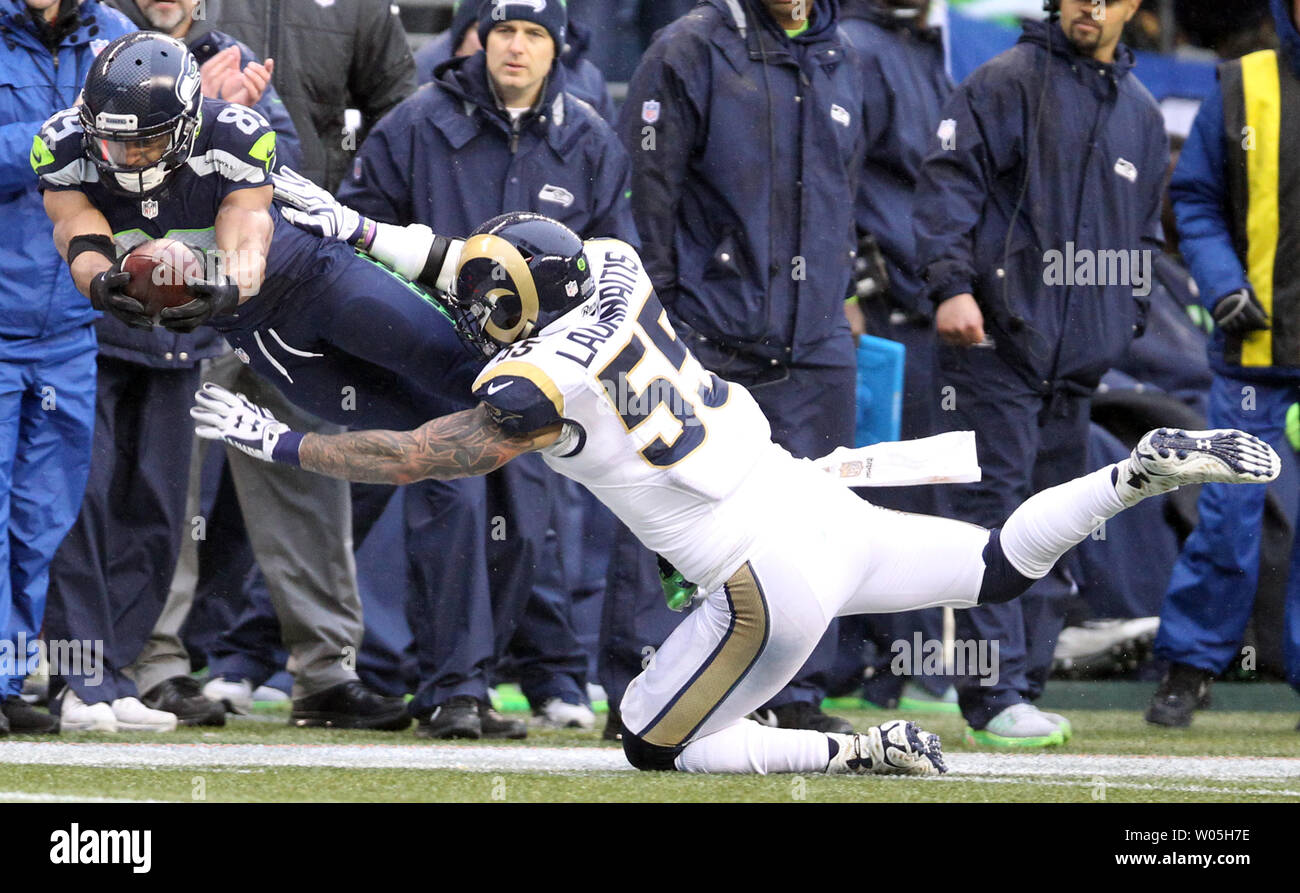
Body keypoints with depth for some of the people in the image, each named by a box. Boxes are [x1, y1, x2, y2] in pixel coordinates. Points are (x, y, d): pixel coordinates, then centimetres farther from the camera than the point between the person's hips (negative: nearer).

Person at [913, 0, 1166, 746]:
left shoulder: (1142, 115, 18)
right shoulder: (1007, 83, -2)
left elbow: (1145, 231, 26)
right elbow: (949, 180, -9)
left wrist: (1127, 321, 16)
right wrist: (951, 284, -20)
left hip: (1079, 355, 6)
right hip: (997, 340, -6)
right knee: (994, 512, -9)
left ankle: (1025, 689, 12)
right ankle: (994, 697, -12)